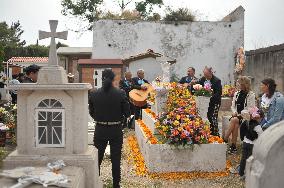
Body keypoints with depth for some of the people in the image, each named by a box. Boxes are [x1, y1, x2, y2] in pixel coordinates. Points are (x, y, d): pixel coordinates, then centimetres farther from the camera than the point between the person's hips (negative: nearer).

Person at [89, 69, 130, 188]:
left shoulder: (94, 94, -9)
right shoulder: (120, 94, -14)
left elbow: (91, 113, 0)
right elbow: (127, 113, -9)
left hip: (100, 130, 1)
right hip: (116, 130, -1)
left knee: (97, 158, 17)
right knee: (116, 159, 12)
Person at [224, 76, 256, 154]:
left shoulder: (251, 95, -2)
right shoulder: (236, 94, 15)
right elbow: (233, 106, 16)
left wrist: (241, 114, -16)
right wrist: (234, 112, -6)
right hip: (237, 115, 4)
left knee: (233, 120, -31)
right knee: (235, 125, -28)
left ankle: (225, 139, -25)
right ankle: (233, 146, -26)